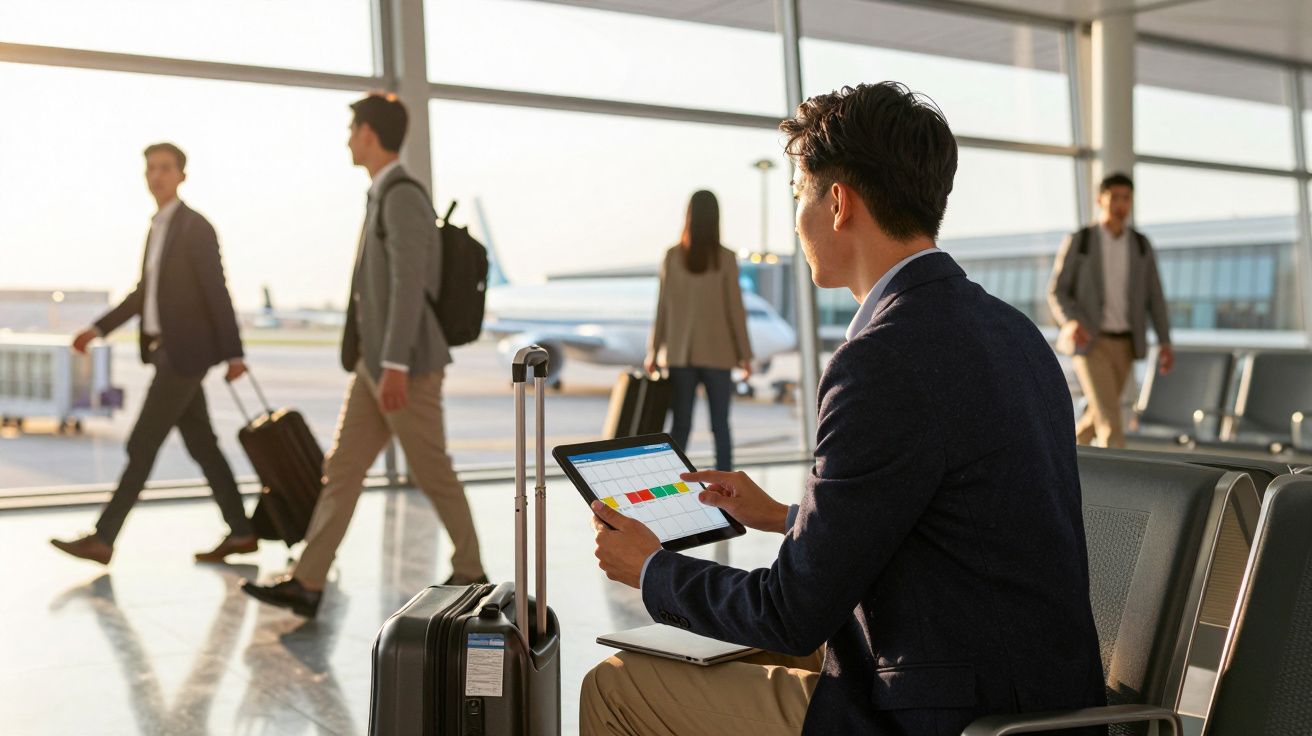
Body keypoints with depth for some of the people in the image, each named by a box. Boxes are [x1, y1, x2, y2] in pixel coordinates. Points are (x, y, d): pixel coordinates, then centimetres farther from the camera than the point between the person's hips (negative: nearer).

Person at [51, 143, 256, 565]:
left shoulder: (196, 228, -11)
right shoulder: (159, 227, 16)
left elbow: (218, 293, -15)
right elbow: (145, 292, 20)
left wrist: (233, 354, -17)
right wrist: (98, 329, 13)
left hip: (185, 353, -9)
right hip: (166, 351, 9)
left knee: (142, 445, -6)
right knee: (201, 446, 10)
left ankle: (103, 538, -1)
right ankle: (241, 533, 16)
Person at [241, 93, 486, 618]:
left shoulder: (402, 196, -14)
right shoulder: (385, 197, 17)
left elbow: (410, 283, -22)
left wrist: (396, 365, -27)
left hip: (405, 367, -9)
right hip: (375, 365, 10)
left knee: (432, 475, 2)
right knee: (341, 469, 5)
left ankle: (469, 572, 17)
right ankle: (307, 584, 6)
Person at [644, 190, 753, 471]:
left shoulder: (672, 256, -2)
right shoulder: (725, 258, -6)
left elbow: (663, 308, -1)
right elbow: (735, 309, -6)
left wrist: (653, 353, 6)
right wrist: (745, 354, 2)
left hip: (680, 354, 2)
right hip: (717, 354, -2)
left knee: (680, 424, 6)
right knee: (720, 425, 4)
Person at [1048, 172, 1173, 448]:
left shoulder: (1141, 245, 5)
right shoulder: (1078, 241, -6)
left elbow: (1154, 298, 5)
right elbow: (1057, 292, -6)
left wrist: (1165, 342, -7)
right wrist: (1071, 323, -27)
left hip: (1124, 344, 5)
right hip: (1089, 341, -4)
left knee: (1100, 412, 15)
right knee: (1110, 418, -16)